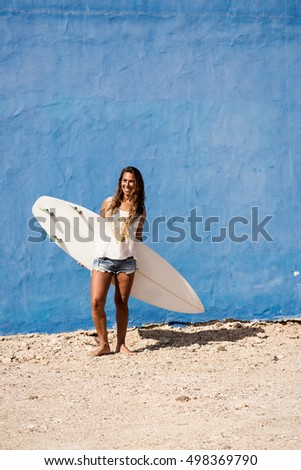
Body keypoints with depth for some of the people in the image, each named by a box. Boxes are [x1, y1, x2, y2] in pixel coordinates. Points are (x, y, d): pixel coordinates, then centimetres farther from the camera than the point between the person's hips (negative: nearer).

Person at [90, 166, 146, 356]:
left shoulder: (140, 211, 6)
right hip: (104, 257, 0)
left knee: (122, 303, 5)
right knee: (96, 302, -10)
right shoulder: (109, 203, 5)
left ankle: (121, 344, 17)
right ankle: (104, 344, 1)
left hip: (126, 260, 0)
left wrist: (138, 237, -2)